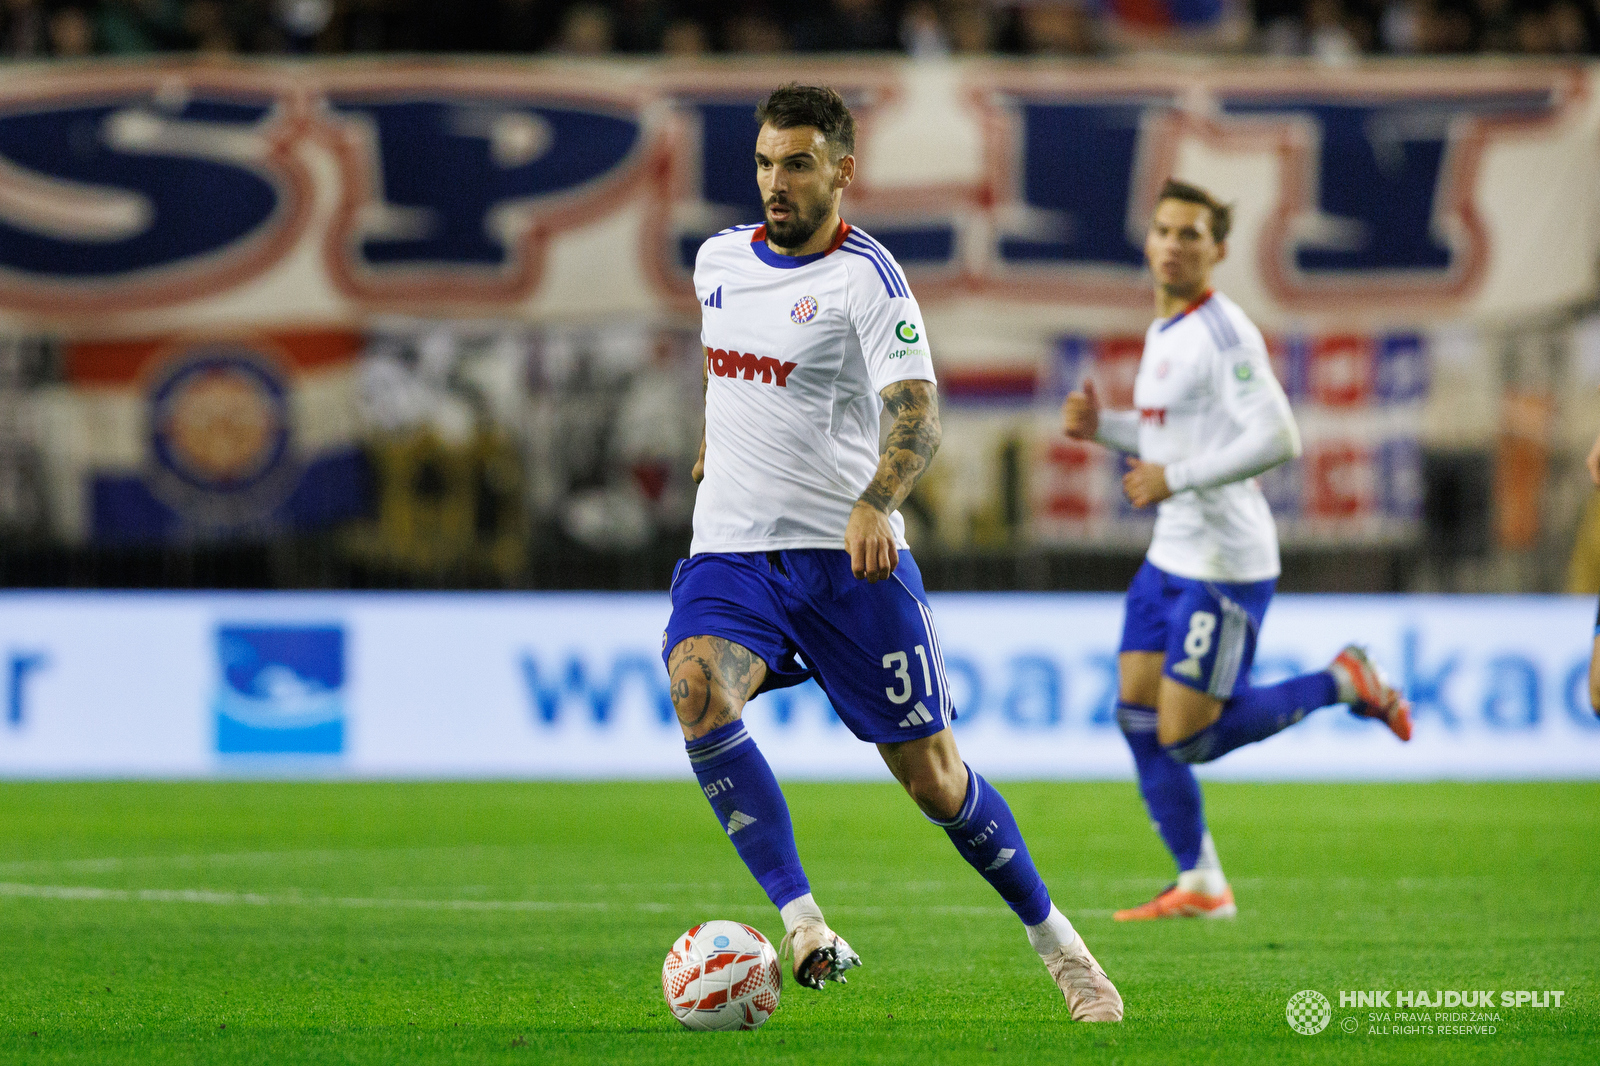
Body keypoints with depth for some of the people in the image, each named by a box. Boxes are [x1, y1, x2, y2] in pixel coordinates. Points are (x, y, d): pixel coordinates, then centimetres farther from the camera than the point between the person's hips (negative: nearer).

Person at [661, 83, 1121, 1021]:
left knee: (933, 776, 0)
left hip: (849, 556, -4)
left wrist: (875, 504, -40)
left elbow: (918, 416, -23)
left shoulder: (865, 276, -10)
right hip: (730, 552, 4)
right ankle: (801, 922, -27)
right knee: (699, 692, -28)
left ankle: (1056, 941, 23)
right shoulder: (720, 258, 8)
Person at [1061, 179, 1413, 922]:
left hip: (1225, 566, -9)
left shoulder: (1224, 333, -16)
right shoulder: (1163, 332, 13)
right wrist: (1100, 427, 10)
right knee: (1139, 721, 4)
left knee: (1186, 739, -8)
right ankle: (1199, 887, 12)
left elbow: (1277, 439, -25)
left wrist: (1175, 478, -24)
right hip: (1170, 556, 9)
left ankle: (1341, 683, 8)